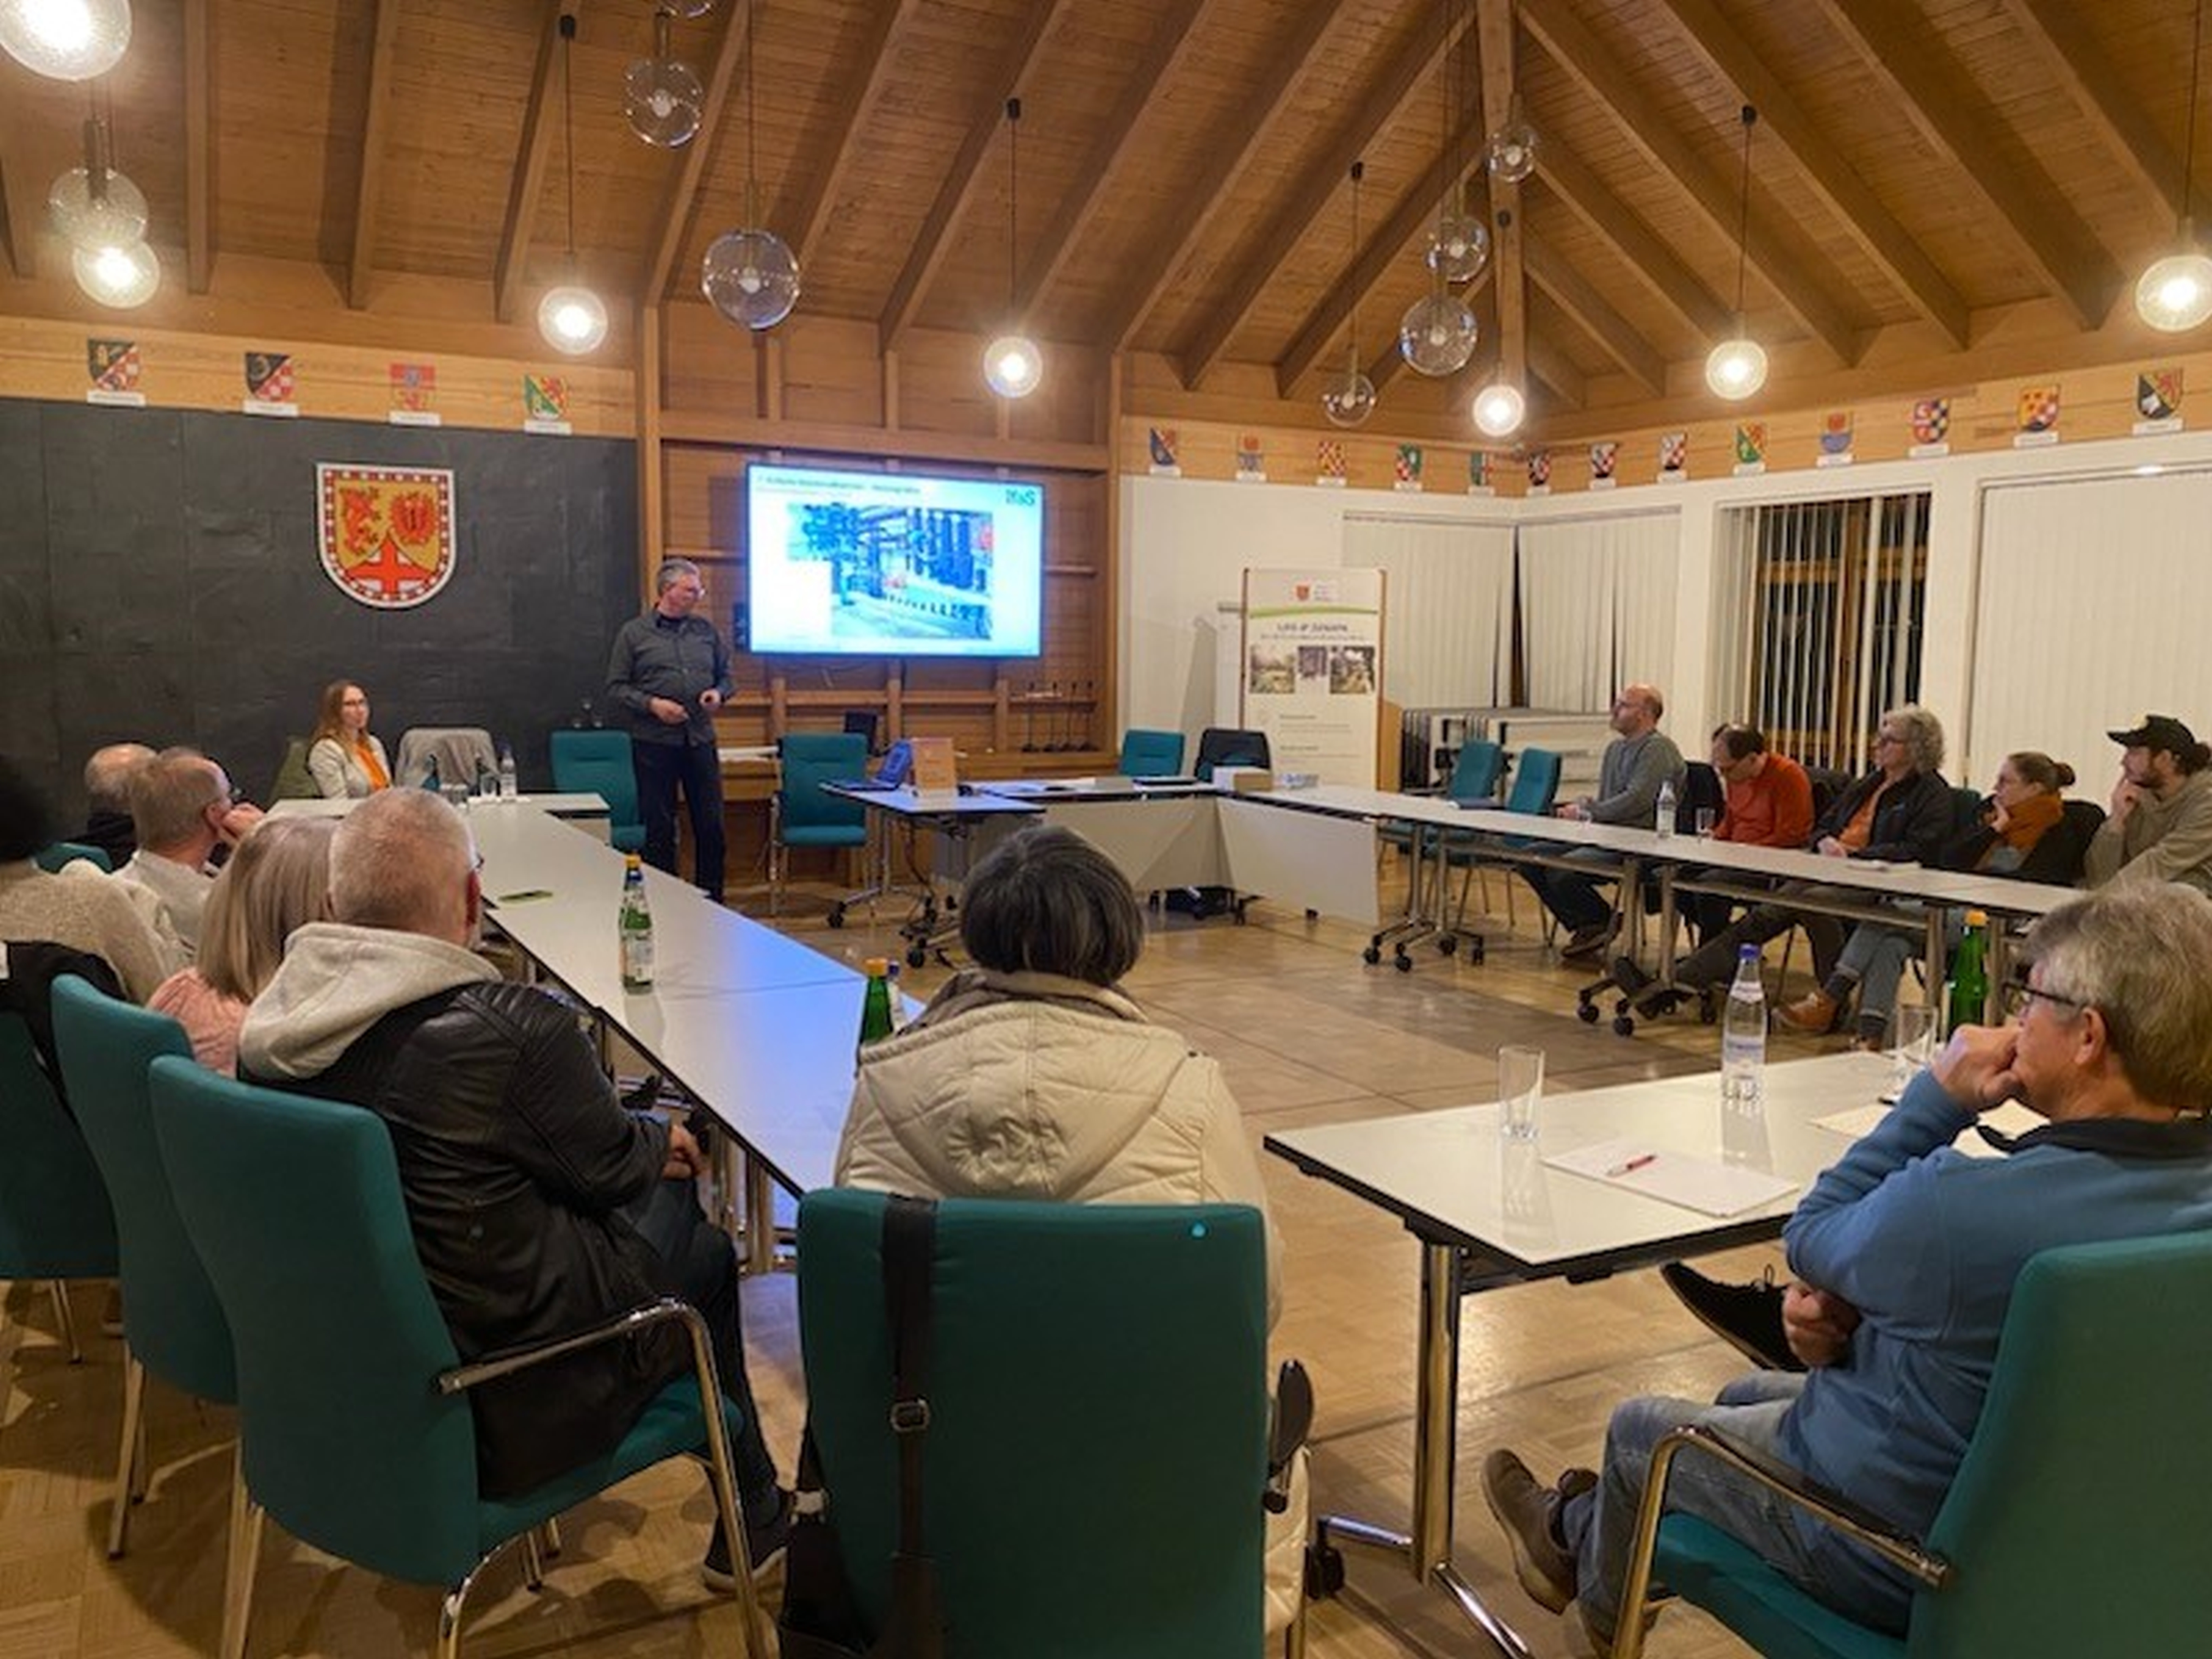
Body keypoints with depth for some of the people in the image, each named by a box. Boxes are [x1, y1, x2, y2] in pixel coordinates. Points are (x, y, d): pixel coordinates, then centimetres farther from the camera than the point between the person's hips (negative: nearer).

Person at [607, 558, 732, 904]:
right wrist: (651, 704, -15)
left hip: (701, 741, 3)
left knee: (711, 826, 5)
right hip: (655, 744, -3)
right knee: (660, 830, 4)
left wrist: (719, 692, -3)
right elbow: (616, 688, -1)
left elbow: (725, 674, 18)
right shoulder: (634, 633, 1)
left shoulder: (706, 630, 10)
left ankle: (712, 901, 16)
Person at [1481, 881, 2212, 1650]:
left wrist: (1937, 1096, -14)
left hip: (1890, 1561, -7)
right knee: (1746, 1396, 30)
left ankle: (1601, 1594, 52)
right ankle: (1582, 1528, 53)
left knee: (1636, 1428, 19)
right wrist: (1854, 1325, -9)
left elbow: (1811, 1236, -15)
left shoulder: (1959, 1202, -38)